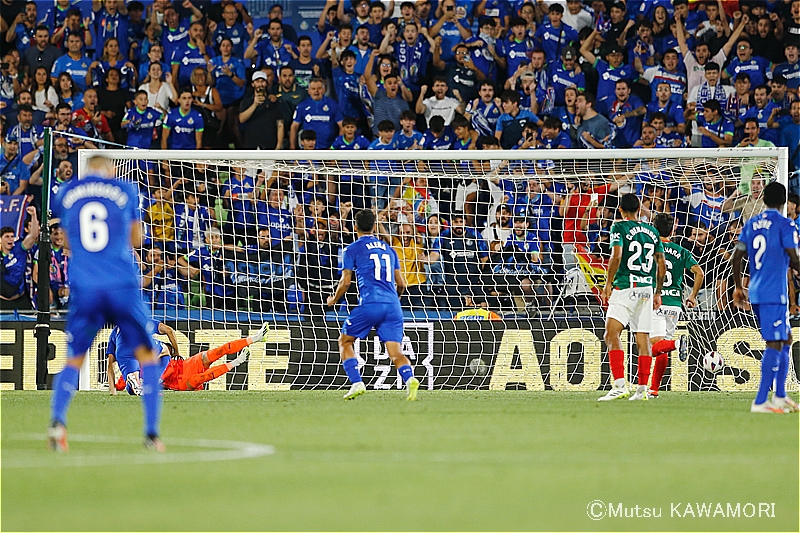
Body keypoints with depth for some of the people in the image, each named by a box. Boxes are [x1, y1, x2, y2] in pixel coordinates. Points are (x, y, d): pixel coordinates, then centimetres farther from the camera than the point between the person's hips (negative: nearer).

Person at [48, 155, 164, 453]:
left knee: (74, 360, 13)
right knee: (146, 355, 11)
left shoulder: (66, 193, 11)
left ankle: (57, 420, -12)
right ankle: (151, 433, 2)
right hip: (123, 286, -2)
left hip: (84, 287, 2)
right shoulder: (125, 191, 6)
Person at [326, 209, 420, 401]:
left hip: (369, 304, -4)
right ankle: (409, 378, -31)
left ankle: (357, 383, -1)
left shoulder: (352, 249, 7)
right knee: (395, 352, -1)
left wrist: (333, 300, 21)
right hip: (392, 306, 4)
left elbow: (345, 282, 2)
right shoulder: (389, 249, 21)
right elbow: (401, 284, 21)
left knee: (344, 341, 15)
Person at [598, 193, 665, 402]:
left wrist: (608, 283, -7)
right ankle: (642, 389, 8)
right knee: (643, 338, 8)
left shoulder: (620, 227, -1)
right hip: (647, 289, 6)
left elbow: (616, 256, -14)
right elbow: (661, 265, 17)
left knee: (612, 333, -13)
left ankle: (620, 385, -27)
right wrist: (657, 292, 24)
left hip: (625, 288, -6)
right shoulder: (652, 231, 15)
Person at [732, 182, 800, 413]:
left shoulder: (751, 224, 11)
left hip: (755, 291, 8)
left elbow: (737, 257, 12)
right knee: (775, 344, -7)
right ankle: (760, 401, -13)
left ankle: (780, 396, 19)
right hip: (775, 293, -8)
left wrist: (738, 287, 23)